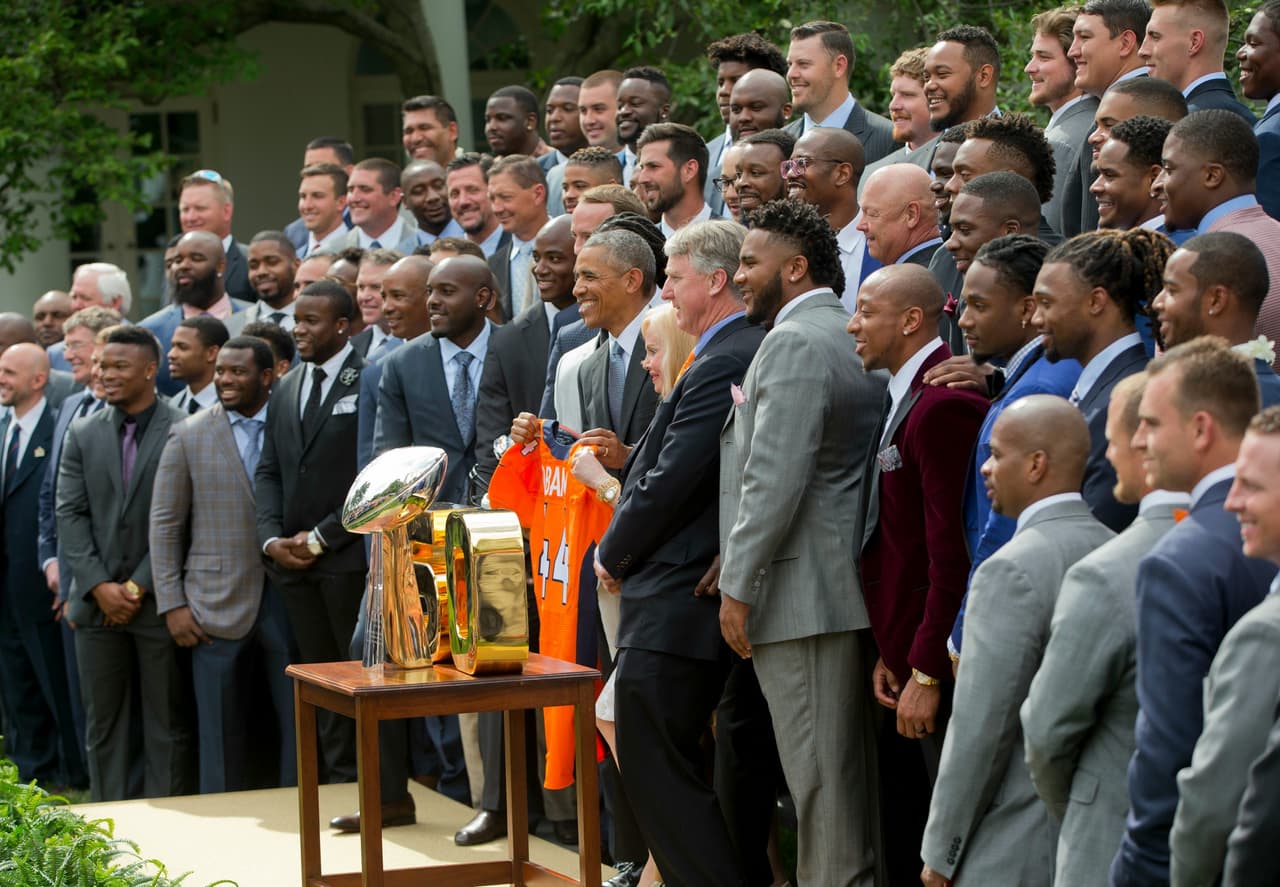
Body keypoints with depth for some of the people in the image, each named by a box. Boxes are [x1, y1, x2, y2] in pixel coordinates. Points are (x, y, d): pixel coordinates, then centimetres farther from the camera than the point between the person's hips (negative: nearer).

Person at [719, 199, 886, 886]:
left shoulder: (795, 343, -14)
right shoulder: (849, 336, 16)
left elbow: (775, 480, -20)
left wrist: (737, 586, -15)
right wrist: (737, 559, 20)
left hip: (801, 594, -10)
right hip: (845, 587, 10)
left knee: (818, 771, -6)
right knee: (845, 762, 13)